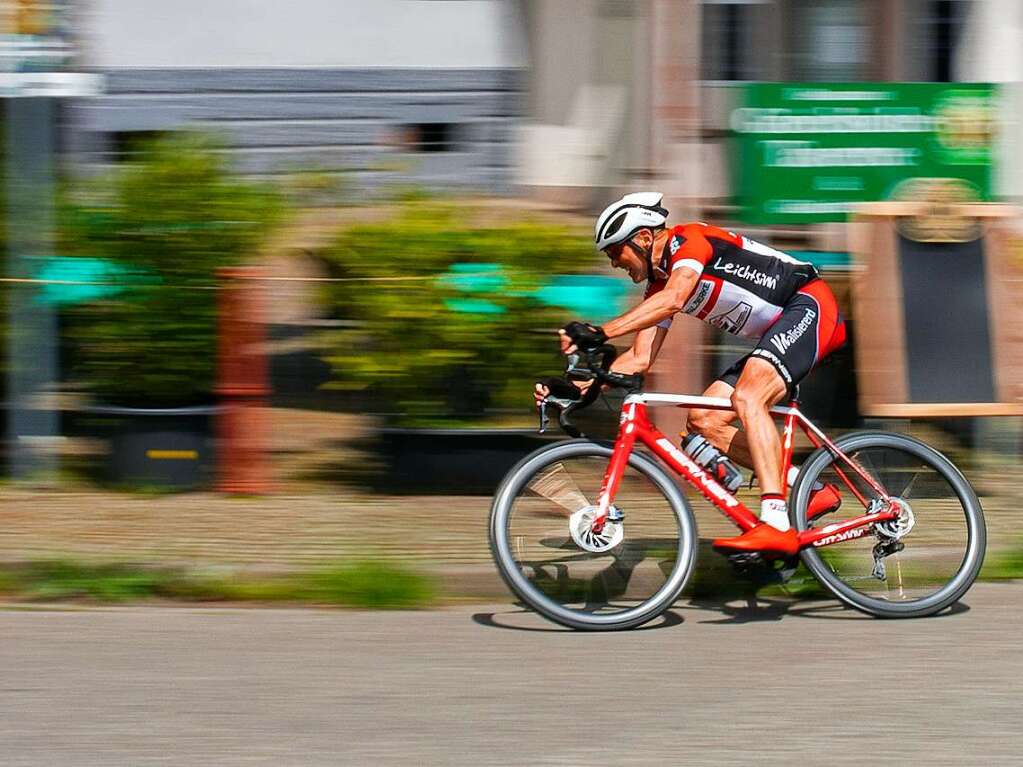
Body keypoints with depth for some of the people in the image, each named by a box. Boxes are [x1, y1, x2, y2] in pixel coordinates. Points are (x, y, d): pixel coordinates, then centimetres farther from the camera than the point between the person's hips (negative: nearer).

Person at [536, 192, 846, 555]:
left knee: (747, 397, -30)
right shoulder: (659, 284, 12)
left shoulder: (687, 240, -15)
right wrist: (576, 385, -2)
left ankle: (776, 525, -39)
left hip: (809, 305, -10)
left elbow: (673, 300, -34)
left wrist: (601, 333, -40)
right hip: (778, 333, 10)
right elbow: (640, 359, 10)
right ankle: (812, 491, 0)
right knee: (702, 421, -1)